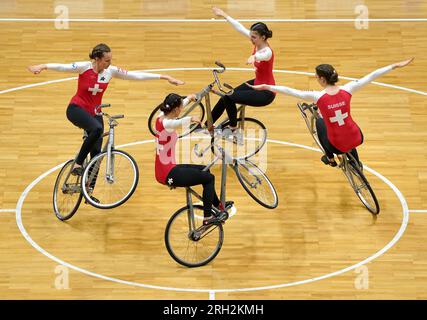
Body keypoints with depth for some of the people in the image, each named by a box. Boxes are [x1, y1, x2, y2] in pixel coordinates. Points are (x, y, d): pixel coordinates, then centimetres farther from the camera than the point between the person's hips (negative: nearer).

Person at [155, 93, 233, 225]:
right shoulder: (167, 123, -22)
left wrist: (189, 98, 41)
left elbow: (175, 108, 26)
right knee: (209, 178, 3)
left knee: (204, 170, 25)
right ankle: (208, 217, 8)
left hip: (162, 171, 10)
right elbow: (179, 122, -49)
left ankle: (218, 205, 39)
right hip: (169, 174, -10)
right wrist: (190, 119, -64)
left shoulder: (161, 117, 4)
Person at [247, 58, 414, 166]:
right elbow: (371, 76, -8)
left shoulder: (318, 96, -19)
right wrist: (395, 66, -1)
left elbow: (289, 91, -15)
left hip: (337, 146, -2)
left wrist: (265, 86, -8)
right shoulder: (347, 90, -13)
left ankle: (330, 158, 36)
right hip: (357, 139, 2)